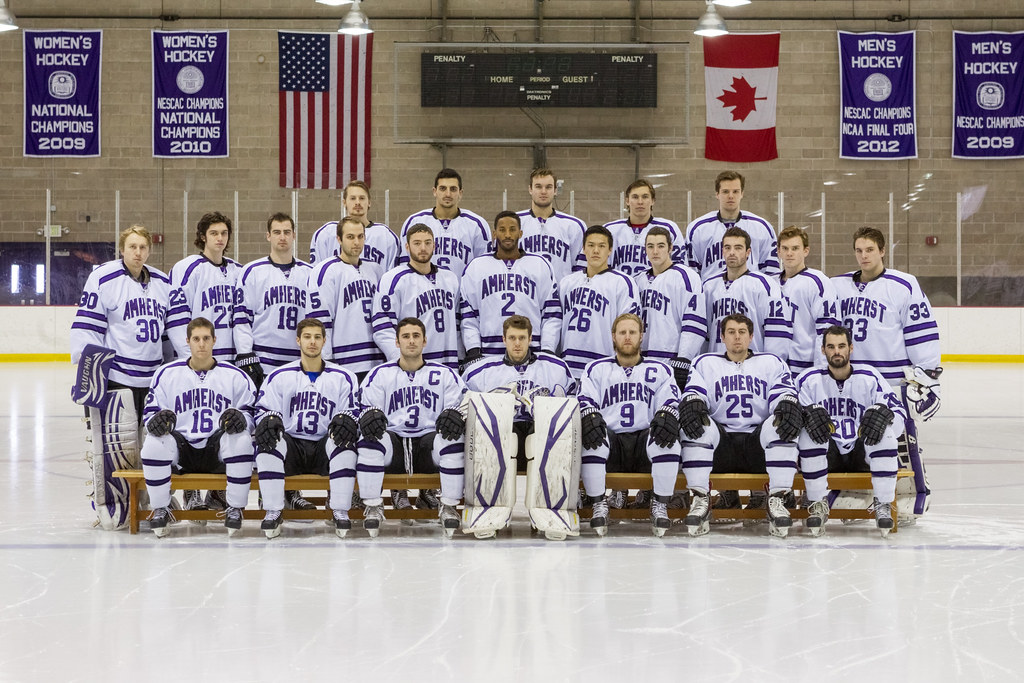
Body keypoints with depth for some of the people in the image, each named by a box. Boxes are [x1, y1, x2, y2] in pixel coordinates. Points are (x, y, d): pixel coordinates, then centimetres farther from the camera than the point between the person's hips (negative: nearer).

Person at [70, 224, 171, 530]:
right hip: (114, 376, -6)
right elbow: (86, 326, -7)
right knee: (116, 443, -10)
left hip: (154, 378, 6)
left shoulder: (163, 283, 13)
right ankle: (109, 506, 1)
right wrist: (88, 364, -14)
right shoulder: (102, 278, -5)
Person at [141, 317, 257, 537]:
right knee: (154, 442, -31)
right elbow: (150, 412, 9)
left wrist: (240, 418, -17)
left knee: (241, 439, -33)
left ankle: (235, 509, -18)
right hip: (180, 449, 1)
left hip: (217, 451, -1)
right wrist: (156, 419, -16)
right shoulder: (167, 374, 8)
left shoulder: (235, 376, 7)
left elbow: (250, 412, 8)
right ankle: (160, 509, -11)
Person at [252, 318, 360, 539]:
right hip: (291, 444, 1)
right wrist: (268, 421, -19)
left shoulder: (342, 377, 8)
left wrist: (347, 421, -21)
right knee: (268, 442, -32)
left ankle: (340, 512, -27)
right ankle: (273, 512, -25)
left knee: (343, 441, -34)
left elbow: (354, 412, 5)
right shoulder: (280, 376, 9)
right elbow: (264, 410, 7)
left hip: (325, 447, -1)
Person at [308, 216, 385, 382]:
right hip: (345, 364, -6)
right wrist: (326, 359, -13)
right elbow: (319, 317, -9)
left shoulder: (374, 269, 17)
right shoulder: (327, 270, -4)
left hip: (377, 361, 6)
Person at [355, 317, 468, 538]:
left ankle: (448, 507, -20)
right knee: (370, 439, -33)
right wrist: (369, 416, -19)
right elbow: (365, 406, 6)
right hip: (393, 440, 0)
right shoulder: (380, 374, 13)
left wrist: (455, 415, -18)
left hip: (428, 440, 0)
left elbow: (460, 403, 7)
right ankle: (373, 507, -23)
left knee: (453, 439, -33)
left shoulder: (445, 374, 13)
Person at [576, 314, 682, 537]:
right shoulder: (597, 369, 17)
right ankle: (599, 506, -22)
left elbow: (672, 401, 4)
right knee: (589, 435, -35)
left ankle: (660, 506, -22)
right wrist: (590, 417, -22)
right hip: (609, 442, 0)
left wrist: (666, 416, -21)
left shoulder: (660, 370, 17)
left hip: (645, 442, 0)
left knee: (667, 436, -34)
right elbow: (584, 400, 3)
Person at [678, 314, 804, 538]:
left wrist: (789, 407, -22)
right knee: (696, 427, -30)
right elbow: (694, 392, 3)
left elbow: (784, 393, 3)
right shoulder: (705, 363, 19)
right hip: (720, 447, 0)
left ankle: (777, 501, -29)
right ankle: (700, 500, -28)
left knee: (781, 424, -30)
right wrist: (691, 405, -23)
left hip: (758, 448, 0)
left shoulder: (772, 363, 18)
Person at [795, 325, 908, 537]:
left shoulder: (869, 377, -1)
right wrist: (808, 414, -30)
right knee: (808, 434, -31)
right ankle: (817, 505, -25)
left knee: (886, 435, -29)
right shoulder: (809, 380, 0)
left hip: (861, 452, 0)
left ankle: (883, 506, -25)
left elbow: (900, 412, -4)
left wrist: (883, 413, -28)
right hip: (825, 453, 0)